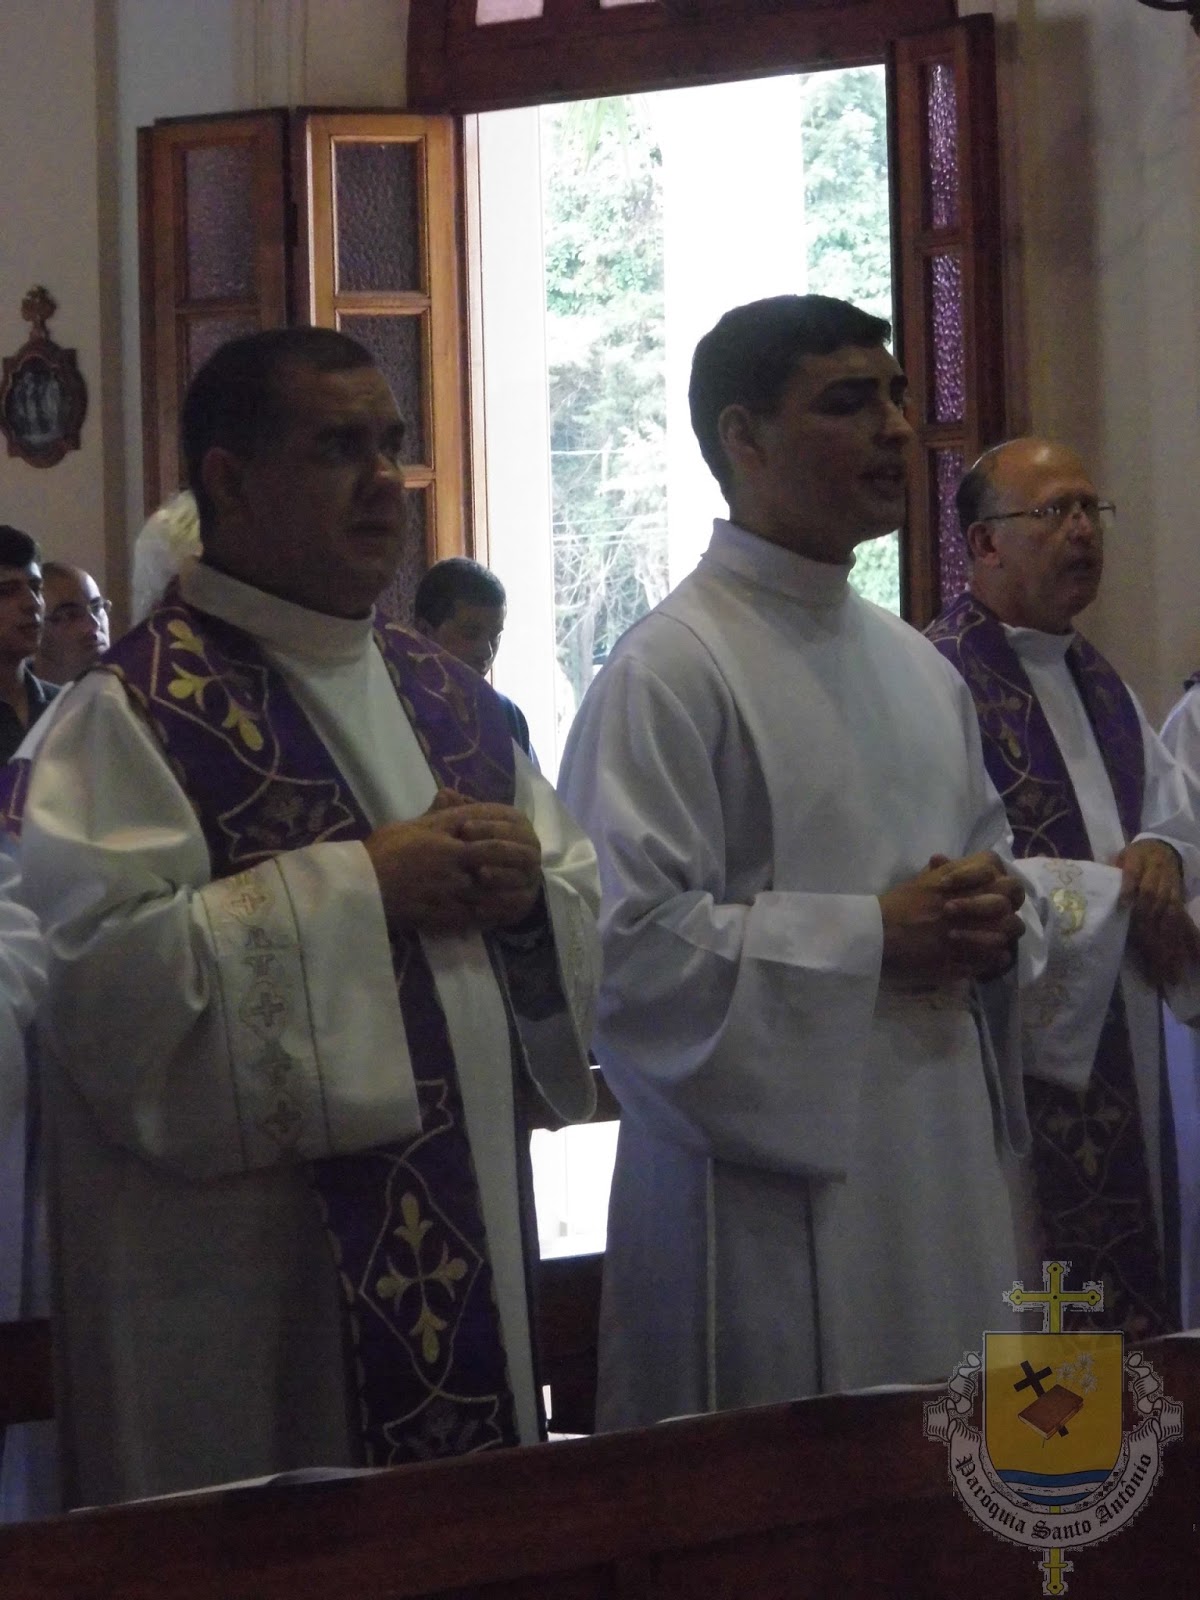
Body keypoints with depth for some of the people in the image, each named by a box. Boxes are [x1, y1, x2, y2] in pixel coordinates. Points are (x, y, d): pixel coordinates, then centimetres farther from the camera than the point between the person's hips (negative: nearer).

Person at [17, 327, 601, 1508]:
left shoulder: (442, 694, 14)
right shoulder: (139, 708, -8)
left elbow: (588, 912, 17)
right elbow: (106, 967, -20)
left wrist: (524, 885, -6)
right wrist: (360, 887, -18)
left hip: (465, 1238, 7)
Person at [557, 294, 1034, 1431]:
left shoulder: (917, 669, 15)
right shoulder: (670, 670, -10)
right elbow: (626, 942, -19)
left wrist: (989, 917, 3)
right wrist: (873, 941, -15)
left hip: (946, 1178, 8)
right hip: (774, 1199, -7)